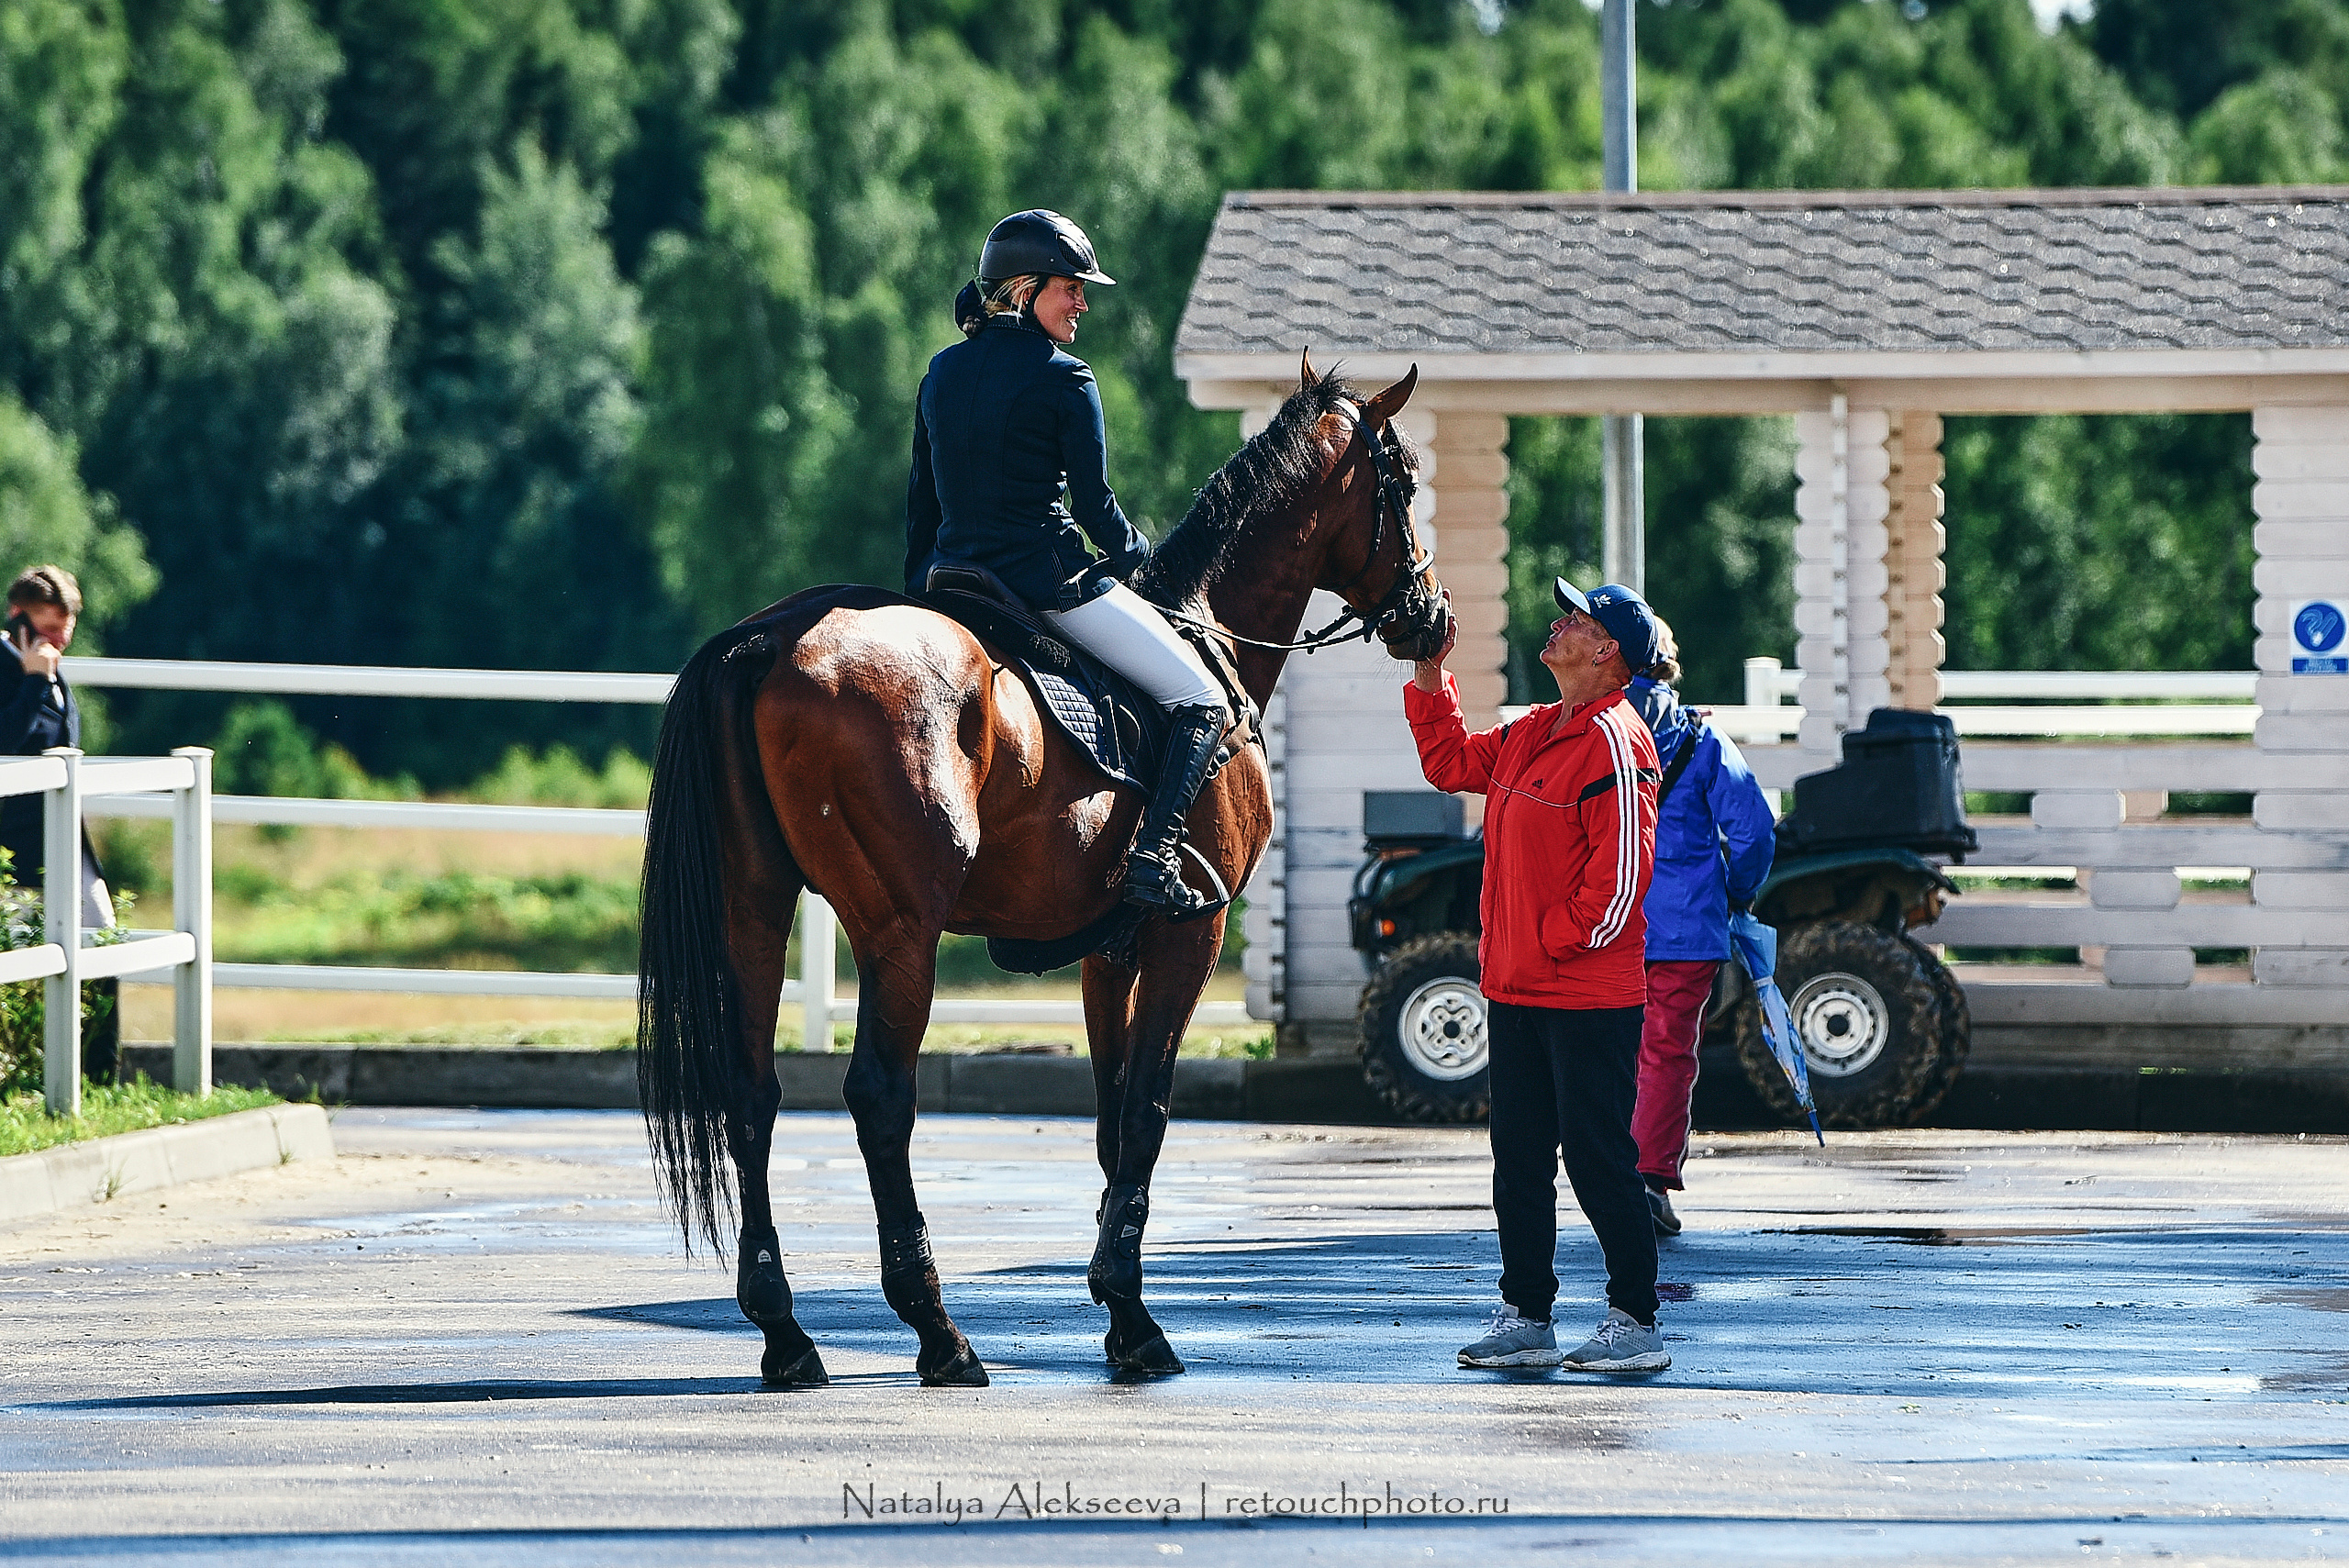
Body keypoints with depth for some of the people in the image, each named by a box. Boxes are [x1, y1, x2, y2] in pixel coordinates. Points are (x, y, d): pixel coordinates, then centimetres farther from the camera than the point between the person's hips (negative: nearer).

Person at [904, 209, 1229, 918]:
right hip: (1050, 578, -7)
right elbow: (1094, 505, -9)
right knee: (1202, 701, 0)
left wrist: (917, 592, 25)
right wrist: (1133, 552, 11)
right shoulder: (1063, 379, -9)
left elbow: (920, 503, 16)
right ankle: (1152, 859, -16)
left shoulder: (942, 374, 10)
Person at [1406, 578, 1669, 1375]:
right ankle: (1525, 1317, 17)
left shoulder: (1614, 742, -14)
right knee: (1519, 1159, 11)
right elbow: (1450, 763, 26)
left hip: (1587, 995, -9)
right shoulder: (1529, 734, 13)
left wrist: (1552, 945, -14)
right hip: (1515, 989, 9)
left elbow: (1620, 873, -18)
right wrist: (1430, 674, 16)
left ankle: (1636, 1323, 2)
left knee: (1597, 1159, -4)